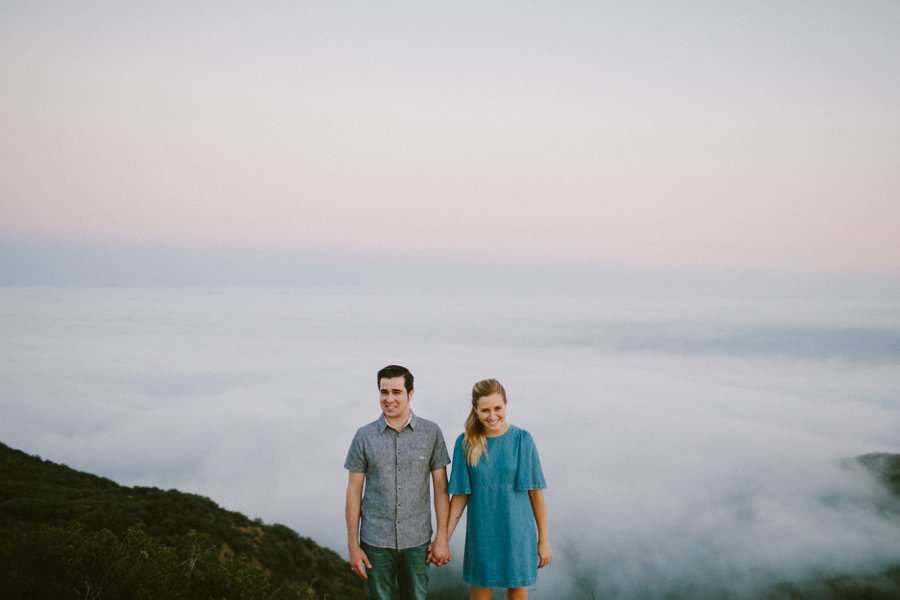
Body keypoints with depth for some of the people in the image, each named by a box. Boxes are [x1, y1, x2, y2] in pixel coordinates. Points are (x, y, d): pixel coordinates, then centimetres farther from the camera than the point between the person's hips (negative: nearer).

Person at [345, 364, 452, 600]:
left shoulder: (431, 433, -2)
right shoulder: (364, 436, -2)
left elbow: (440, 487, 1)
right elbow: (354, 492, 1)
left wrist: (443, 537, -3)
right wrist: (353, 544, -1)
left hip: (417, 540, 0)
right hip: (376, 541, 0)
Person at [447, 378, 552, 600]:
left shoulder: (522, 440, -7)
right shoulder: (465, 443, -4)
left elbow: (535, 492, -4)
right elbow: (460, 495, 0)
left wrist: (544, 540, -3)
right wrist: (444, 538, -4)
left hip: (517, 534, -1)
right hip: (482, 535, 1)